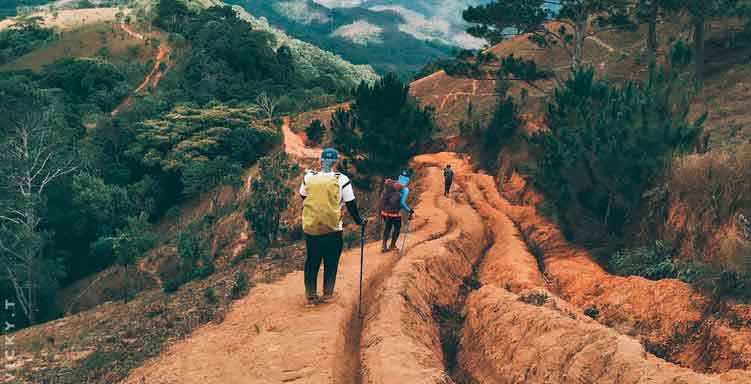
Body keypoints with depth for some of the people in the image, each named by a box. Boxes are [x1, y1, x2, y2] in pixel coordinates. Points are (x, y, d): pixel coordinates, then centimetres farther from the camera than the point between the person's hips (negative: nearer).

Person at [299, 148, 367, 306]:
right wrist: (359, 221, 12)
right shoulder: (341, 180, -8)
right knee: (331, 262, 15)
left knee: (311, 262, 13)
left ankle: (311, 296, 16)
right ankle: (327, 293, 23)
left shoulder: (308, 177, -1)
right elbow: (351, 204, -3)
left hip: (310, 228, 2)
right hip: (332, 230, -2)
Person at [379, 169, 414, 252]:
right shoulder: (404, 189, -13)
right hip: (395, 213, -5)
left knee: (388, 227, 26)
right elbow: (402, 203, -18)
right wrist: (409, 210, -3)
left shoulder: (388, 184, 2)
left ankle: (384, 246, 23)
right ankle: (392, 245, 31)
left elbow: (382, 197, 8)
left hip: (384, 211, 5)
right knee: (397, 228, 23)